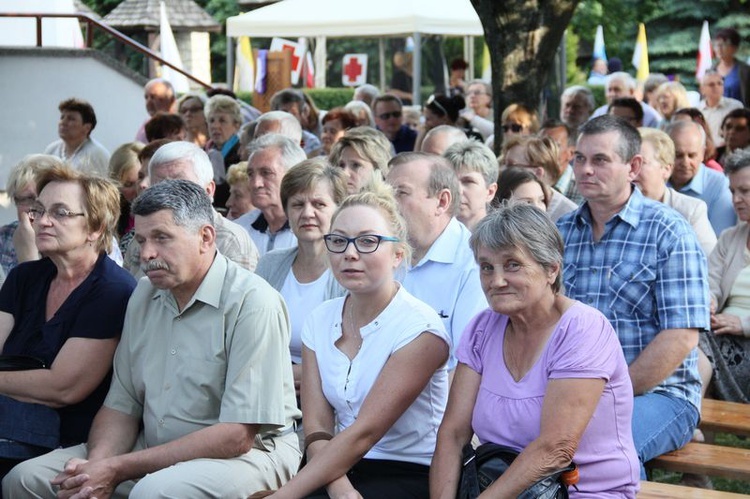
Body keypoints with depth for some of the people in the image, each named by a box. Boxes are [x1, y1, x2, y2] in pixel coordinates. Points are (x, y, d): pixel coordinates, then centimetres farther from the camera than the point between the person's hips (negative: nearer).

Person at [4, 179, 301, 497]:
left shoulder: (252, 303, -16)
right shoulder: (145, 295, 9)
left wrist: (117, 470, -20)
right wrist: (98, 464, -14)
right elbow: (122, 405, 10)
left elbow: (237, 436, -21)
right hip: (155, 451, 7)